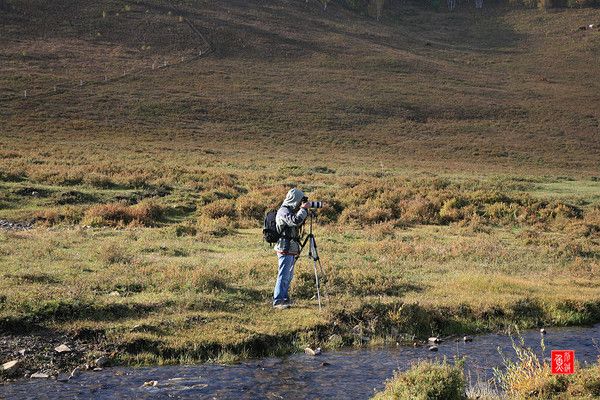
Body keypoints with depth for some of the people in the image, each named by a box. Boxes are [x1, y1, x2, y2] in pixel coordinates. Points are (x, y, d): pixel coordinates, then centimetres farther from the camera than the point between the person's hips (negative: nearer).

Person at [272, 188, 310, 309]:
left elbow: (299, 222, 25)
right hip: (285, 248, -10)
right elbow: (295, 221, -29)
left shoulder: (290, 210, 16)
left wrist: (304, 211, 12)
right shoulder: (284, 211, -14)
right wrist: (303, 209, -18)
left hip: (291, 249, 10)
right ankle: (278, 301, -11)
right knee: (284, 275, -11)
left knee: (289, 276, 15)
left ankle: (284, 297, 24)